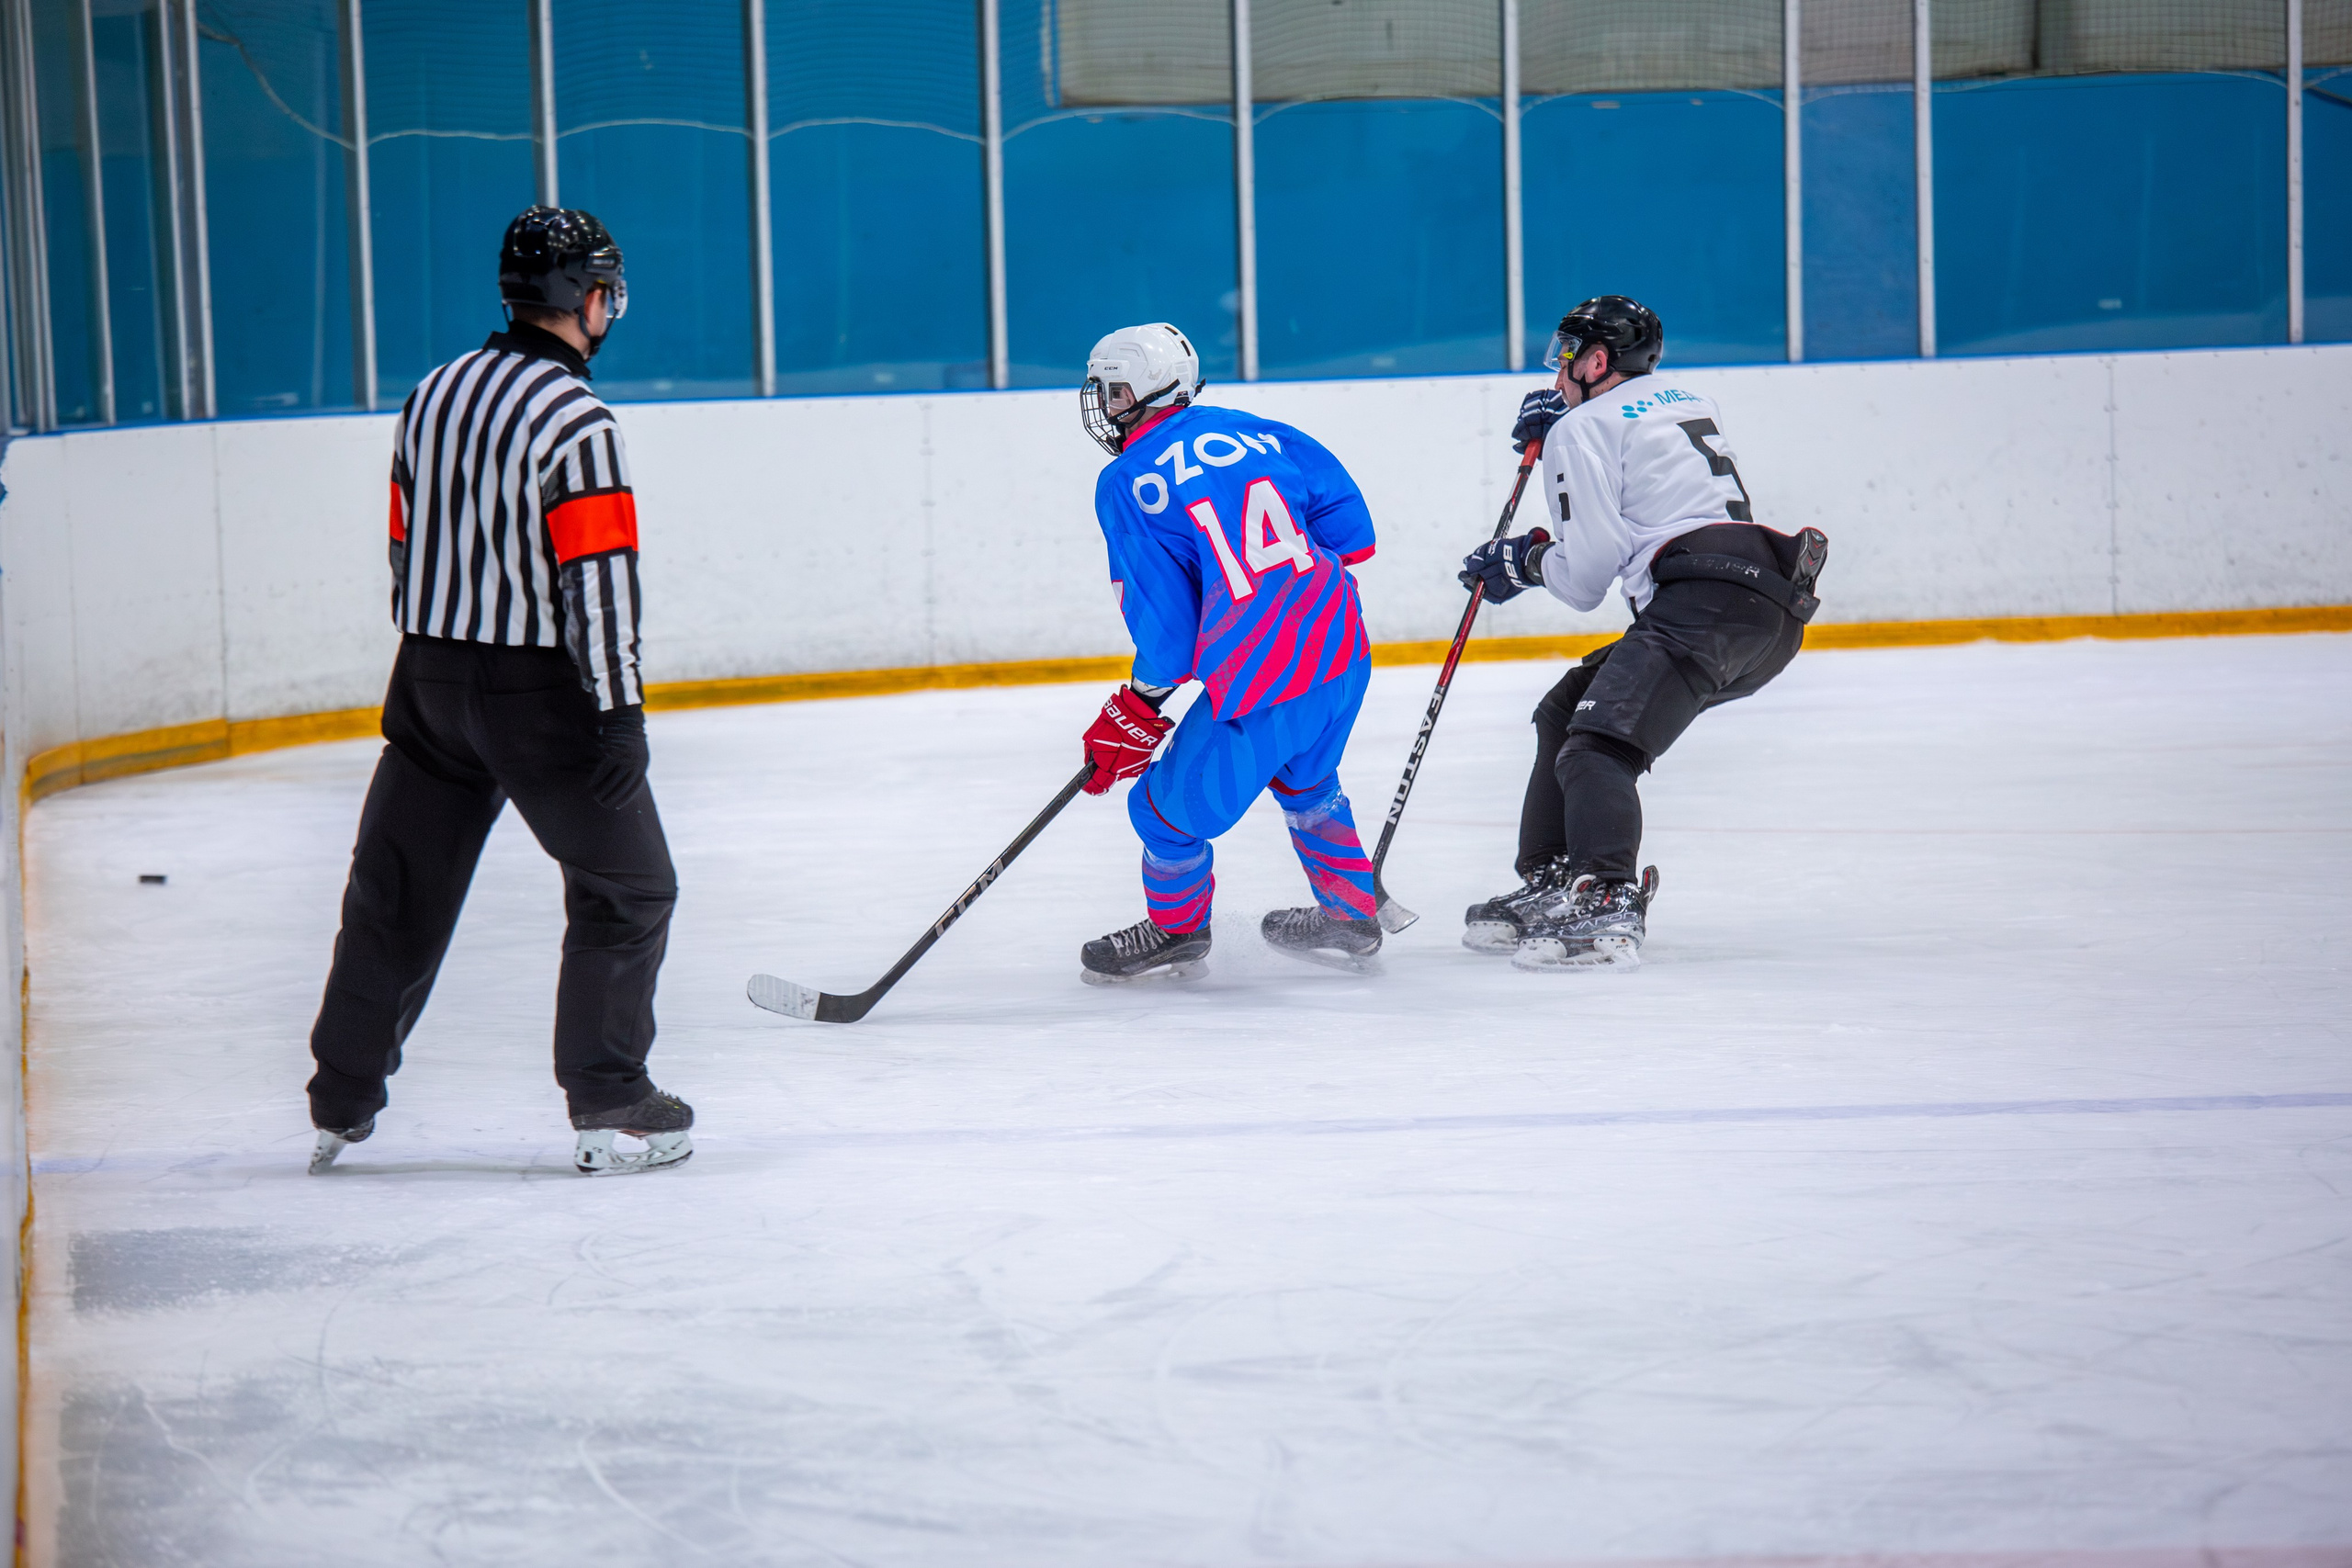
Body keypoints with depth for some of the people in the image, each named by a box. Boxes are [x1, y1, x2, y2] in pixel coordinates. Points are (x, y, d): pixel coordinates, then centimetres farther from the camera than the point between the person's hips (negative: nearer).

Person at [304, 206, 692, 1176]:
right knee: (627, 885, 6)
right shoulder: (574, 422, -16)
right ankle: (609, 1109, 3)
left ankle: (339, 1106, 22)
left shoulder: (434, 394, 8)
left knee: (398, 888, 15)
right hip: (539, 693, -7)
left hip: (430, 679, 7)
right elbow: (597, 578, -20)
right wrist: (619, 710, -17)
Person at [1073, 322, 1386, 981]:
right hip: (1345, 652, 7)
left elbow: (1164, 618, -8)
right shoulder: (1250, 431, 11)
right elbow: (1345, 517, 14)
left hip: (1260, 684, -7)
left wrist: (1137, 709, 6)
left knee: (1171, 807, 13)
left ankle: (1176, 931, 34)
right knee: (1305, 780, 33)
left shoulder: (1126, 482, -6)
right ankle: (1349, 920, 42)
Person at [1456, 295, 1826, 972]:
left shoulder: (1584, 429, 4)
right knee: (1568, 710, 21)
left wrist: (1526, 561, 17)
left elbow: (1587, 576, -2)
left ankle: (1605, 907, -45)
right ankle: (1547, 888, 20)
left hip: (1704, 604, -9)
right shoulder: (1687, 400, 27)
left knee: (1595, 748, -23)